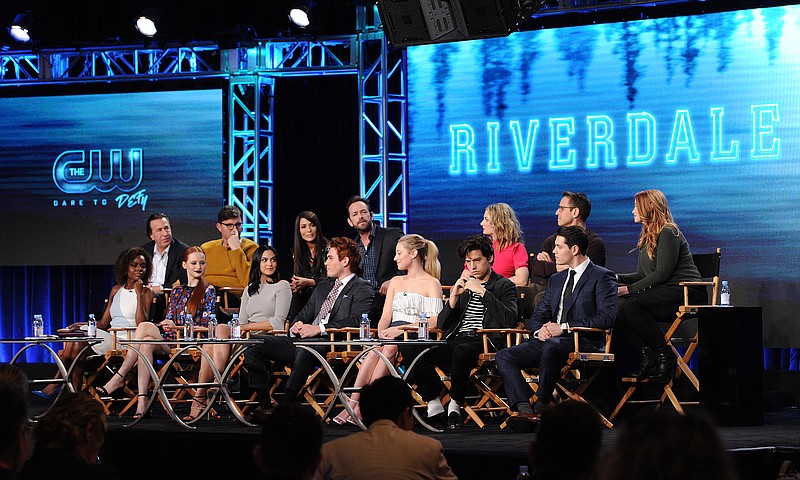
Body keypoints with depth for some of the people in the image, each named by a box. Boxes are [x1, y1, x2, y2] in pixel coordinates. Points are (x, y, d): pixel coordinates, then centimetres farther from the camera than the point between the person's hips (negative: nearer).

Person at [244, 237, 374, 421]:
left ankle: (284, 407, -43)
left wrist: (320, 329, -21)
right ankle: (264, 405, -14)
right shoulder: (323, 286, 29)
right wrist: (296, 325, 3)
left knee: (305, 348, -42)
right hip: (302, 340, 8)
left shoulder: (362, 289, 4)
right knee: (254, 344, -10)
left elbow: (356, 320, -13)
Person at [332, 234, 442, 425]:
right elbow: (386, 316, 17)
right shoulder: (395, 282, 25)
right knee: (376, 348, -30)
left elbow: (434, 321, -8)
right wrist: (381, 333, -6)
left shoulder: (431, 284, 5)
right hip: (392, 335, 4)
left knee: (389, 348, -35)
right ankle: (352, 404, -41)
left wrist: (401, 329, -18)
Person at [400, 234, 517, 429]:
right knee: (409, 349, -16)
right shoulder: (463, 286, 25)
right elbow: (442, 324, 19)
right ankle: (434, 402, -12)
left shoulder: (505, 286, 9)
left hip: (485, 343, -6)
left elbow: (510, 320, -10)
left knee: (462, 350, -41)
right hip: (455, 342, 6)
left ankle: (455, 403, -19)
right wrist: (454, 297, 3)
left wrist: (483, 292, -12)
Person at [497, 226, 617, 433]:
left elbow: (606, 317, -12)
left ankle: (541, 406, -29)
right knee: (505, 356, -15)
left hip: (584, 342, -7)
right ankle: (525, 410, -31)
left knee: (551, 346, -40)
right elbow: (537, 316, 24)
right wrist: (539, 329, -3)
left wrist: (565, 327, -16)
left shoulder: (602, 277, 1)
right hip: (548, 340, 7)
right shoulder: (556, 280, 24)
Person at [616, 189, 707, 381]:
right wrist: (617, 278, 3)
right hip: (663, 294, 9)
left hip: (686, 293, -9)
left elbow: (661, 274, -17)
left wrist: (629, 289, -16)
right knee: (618, 307, -15)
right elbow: (642, 275, 20)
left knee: (633, 305, -31)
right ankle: (648, 356, -14)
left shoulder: (668, 233, -10)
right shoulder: (648, 236, 20)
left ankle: (665, 356, -21)